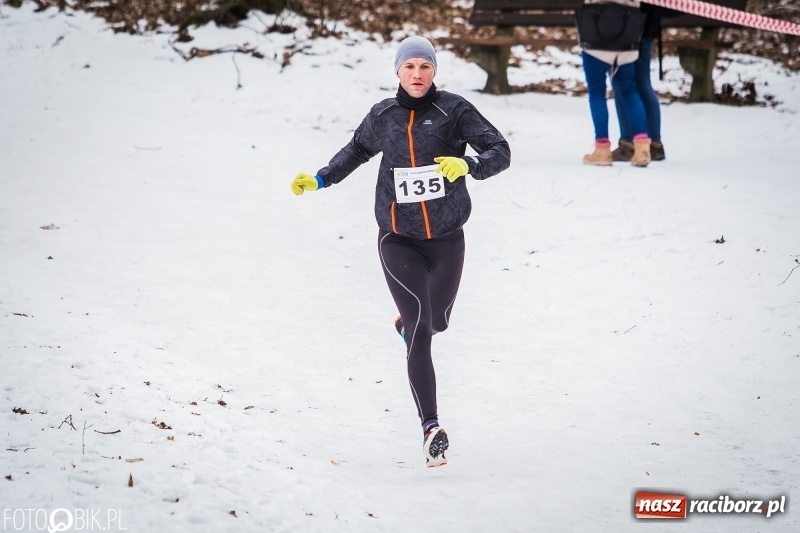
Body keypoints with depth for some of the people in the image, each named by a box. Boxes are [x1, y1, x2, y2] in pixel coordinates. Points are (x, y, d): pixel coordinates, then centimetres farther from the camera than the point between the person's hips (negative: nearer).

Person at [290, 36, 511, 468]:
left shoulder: (454, 110, -7)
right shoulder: (383, 116, 3)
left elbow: (500, 152, -13)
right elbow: (358, 149, 24)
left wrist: (468, 165, -32)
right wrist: (320, 180, 18)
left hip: (446, 237, 0)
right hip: (398, 237, 0)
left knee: (436, 320, 20)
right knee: (419, 327, -15)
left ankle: (406, 324, 60)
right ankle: (431, 428, -20)